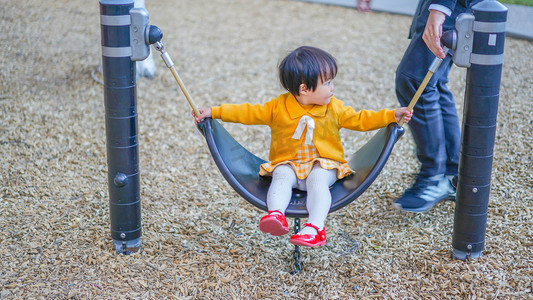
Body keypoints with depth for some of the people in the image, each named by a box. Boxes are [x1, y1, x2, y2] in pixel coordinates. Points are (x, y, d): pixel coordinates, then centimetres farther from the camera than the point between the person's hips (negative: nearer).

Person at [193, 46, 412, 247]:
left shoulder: (334, 109, 4)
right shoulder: (278, 107, -2)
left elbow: (359, 120, 8)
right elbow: (249, 113, 1)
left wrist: (392, 115, 0)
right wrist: (213, 112, -4)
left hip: (323, 165, 0)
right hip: (288, 163, 1)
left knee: (318, 180, -31)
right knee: (282, 176, -30)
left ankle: (315, 227, -45)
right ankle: (276, 214, -48)